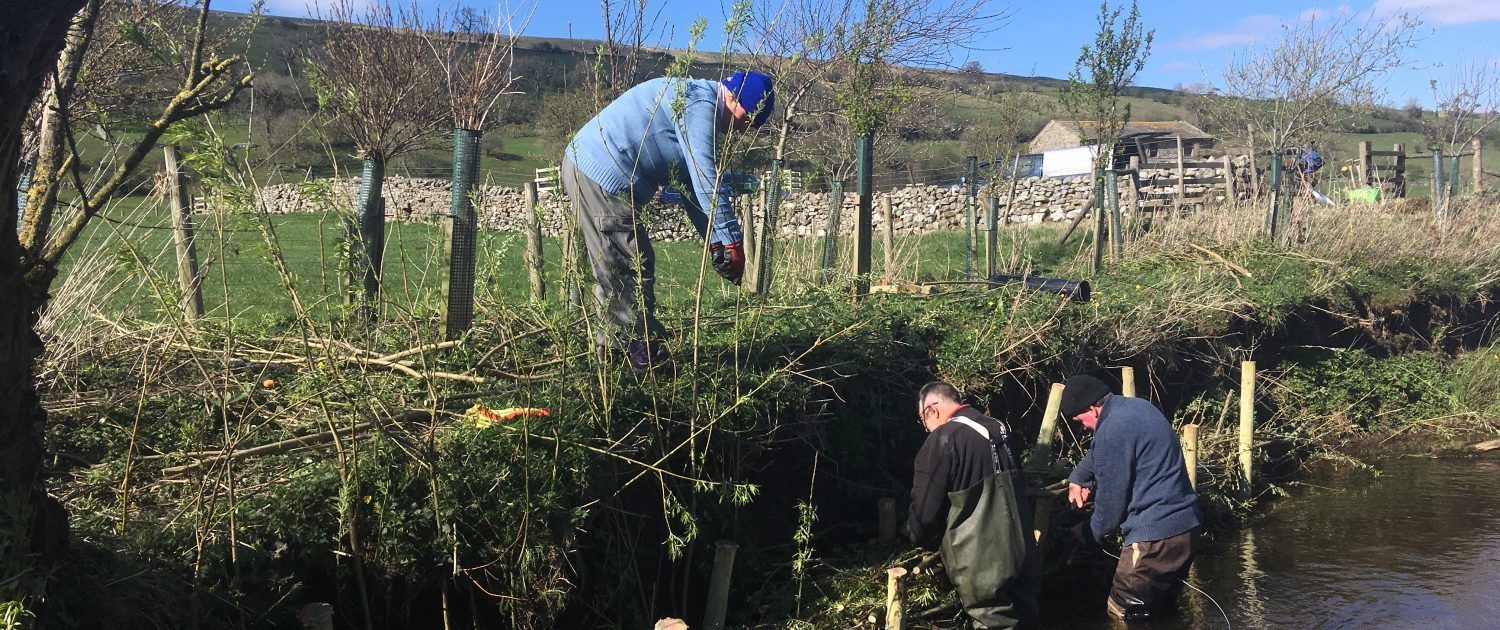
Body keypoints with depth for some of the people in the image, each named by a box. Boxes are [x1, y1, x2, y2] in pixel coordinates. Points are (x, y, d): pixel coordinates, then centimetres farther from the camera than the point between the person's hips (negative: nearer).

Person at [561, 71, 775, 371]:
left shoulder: (697, 105, 21)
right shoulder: (700, 103, -13)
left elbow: (689, 183, 22)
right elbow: (705, 177, -20)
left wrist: (715, 240, 16)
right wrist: (732, 239, -17)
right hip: (603, 178, -11)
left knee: (616, 270, 20)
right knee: (633, 270, -4)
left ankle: (613, 346, 29)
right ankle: (647, 355, 5)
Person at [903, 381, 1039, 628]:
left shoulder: (942, 440, -14)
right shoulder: (1002, 429, 11)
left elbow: (924, 510, -12)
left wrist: (914, 534, 10)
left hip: (982, 567, -7)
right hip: (1022, 557, 7)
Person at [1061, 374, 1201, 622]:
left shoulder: (1112, 431, -20)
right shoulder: (1136, 406, 11)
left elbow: (1111, 497, -12)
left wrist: (1091, 532, 5)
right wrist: (1077, 479, 19)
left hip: (1155, 536, -10)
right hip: (1186, 526, 10)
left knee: (1123, 615, -1)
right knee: (1164, 608, 21)